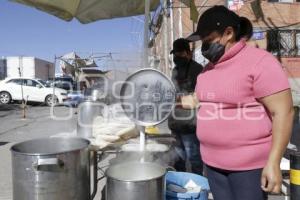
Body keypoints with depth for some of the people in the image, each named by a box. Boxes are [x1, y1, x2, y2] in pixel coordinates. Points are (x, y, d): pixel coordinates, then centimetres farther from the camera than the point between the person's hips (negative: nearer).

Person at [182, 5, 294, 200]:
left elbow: (283, 112, -16)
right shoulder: (210, 67, 11)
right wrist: (194, 101, 8)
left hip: (249, 165, -7)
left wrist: (273, 163, -20)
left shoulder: (259, 61, -13)